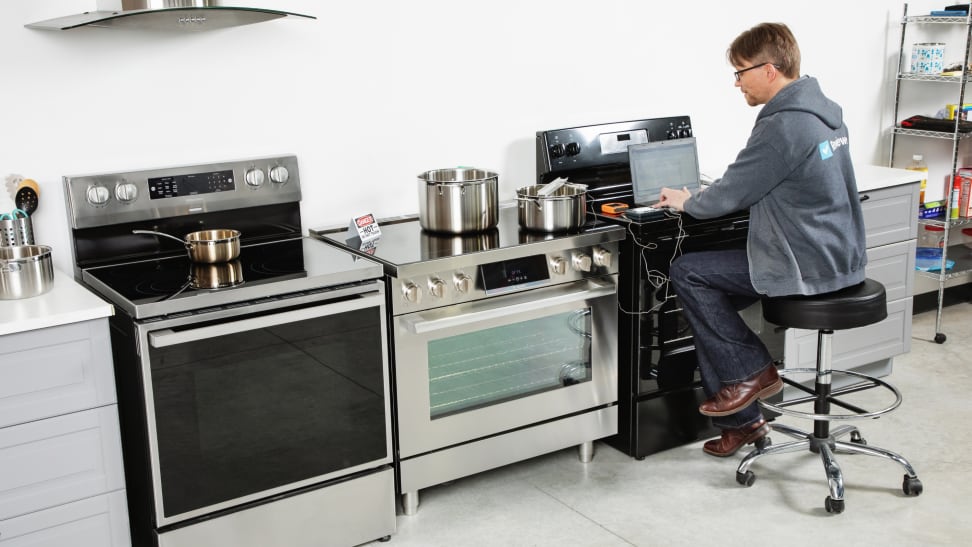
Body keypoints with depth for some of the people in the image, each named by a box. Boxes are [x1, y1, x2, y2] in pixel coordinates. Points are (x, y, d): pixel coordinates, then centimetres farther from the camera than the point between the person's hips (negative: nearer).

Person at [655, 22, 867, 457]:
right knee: (706, 302, 10)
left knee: (686, 273, -6)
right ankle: (741, 418, 16)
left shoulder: (782, 126, -21)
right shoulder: (824, 110, 9)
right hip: (840, 255, 10)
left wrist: (686, 203, 5)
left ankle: (751, 372, 4)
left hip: (809, 266, -10)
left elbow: (730, 194, -15)